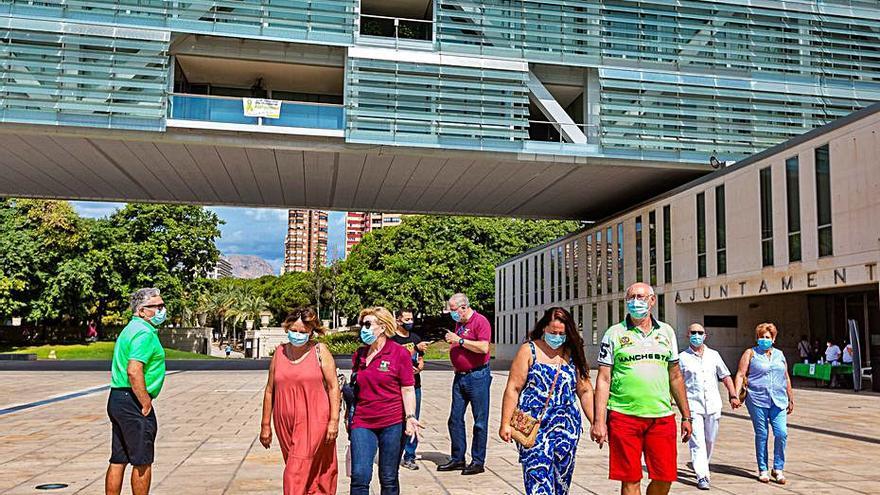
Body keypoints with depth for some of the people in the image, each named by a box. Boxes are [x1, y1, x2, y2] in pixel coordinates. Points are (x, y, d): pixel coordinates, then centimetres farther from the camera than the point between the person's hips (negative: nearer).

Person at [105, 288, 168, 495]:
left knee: (118, 461, 14)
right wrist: (146, 404, -19)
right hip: (132, 401, -10)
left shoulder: (131, 329, 18)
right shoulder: (145, 333, -15)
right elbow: (134, 371, -27)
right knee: (142, 462, 1)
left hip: (117, 399, 10)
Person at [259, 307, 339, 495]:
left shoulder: (320, 351, -3)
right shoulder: (279, 352, 7)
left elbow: (333, 387, -3)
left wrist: (334, 420, -9)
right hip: (285, 423, 4)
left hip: (313, 421, -4)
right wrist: (265, 425, 12)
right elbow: (270, 390, 12)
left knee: (297, 473, -9)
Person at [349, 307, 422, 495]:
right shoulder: (359, 354, 10)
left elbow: (408, 389, -6)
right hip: (362, 423, 3)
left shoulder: (400, 353, -4)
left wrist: (410, 417, -15)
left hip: (392, 423, -3)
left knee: (389, 479, 7)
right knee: (359, 476, -7)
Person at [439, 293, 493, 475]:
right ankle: (457, 459, 19)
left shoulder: (480, 321, -11)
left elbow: (484, 347, -23)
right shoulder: (459, 323, 16)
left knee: (480, 421, 1)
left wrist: (459, 340, -18)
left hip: (478, 376, -9)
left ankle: (478, 461, 9)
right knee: (455, 419, 9)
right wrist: (451, 341, 8)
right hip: (460, 376, 9)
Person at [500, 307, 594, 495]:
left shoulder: (573, 354, 9)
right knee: (538, 476, -10)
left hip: (567, 426, 3)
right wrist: (505, 424, -9)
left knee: (562, 479, 7)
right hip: (534, 425, -3)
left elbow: (585, 391, 12)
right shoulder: (529, 351, 0)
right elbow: (513, 388, -4)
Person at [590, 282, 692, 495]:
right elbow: (603, 379, -1)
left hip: (662, 416, 3)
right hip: (624, 416, -2)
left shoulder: (666, 332, 12)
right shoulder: (614, 333, 2)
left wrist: (686, 416, 14)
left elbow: (675, 376, 16)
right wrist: (599, 421, -7)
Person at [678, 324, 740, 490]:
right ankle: (702, 476, -9)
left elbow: (726, 377, 16)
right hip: (693, 405, -3)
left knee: (710, 440, 11)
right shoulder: (682, 357, 2)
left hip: (713, 404, 4)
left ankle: (702, 466, 33)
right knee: (697, 441, -10)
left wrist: (733, 396, 7)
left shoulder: (713, 355, 12)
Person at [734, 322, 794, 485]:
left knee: (781, 433, -7)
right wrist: (736, 395, -11)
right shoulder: (751, 353, 6)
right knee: (761, 435, 2)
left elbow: (786, 378, 23)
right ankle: (763, 470, 13)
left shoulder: (779, 354, 17)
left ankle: (778, 468, 8)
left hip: (778, 401, 3)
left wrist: (790, 399, 22)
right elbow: (740, 375, 0)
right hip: (757, 400, -3)